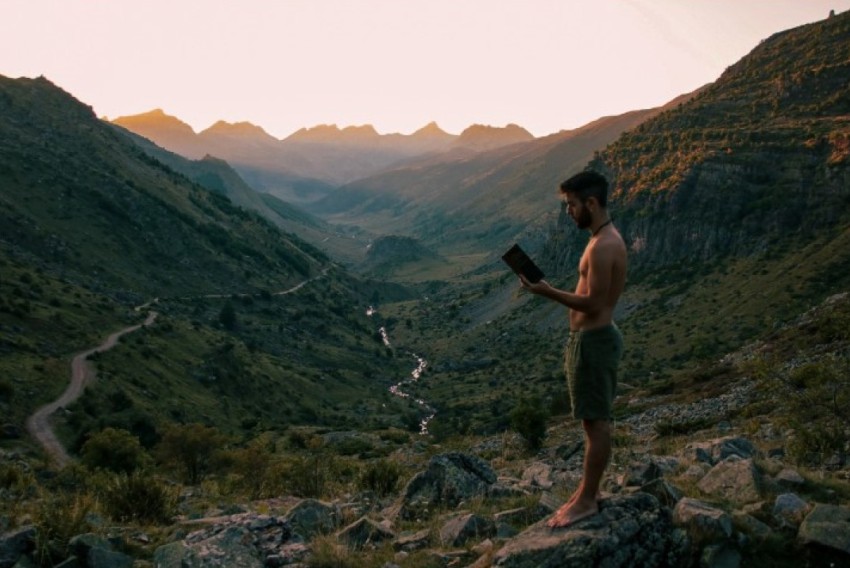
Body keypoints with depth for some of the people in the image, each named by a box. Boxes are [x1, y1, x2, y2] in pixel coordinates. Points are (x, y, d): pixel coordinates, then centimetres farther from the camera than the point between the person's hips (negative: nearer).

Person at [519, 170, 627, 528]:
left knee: (596, 422, 1)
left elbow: (593, 304, -22)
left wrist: (548, 292, -18)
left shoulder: (602, 246, -21)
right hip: (593, 337, 11)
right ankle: (588, 491, 28)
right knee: (595, 421, 17)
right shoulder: (606, 239, 12)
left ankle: (587, 500, 12)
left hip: (594, 341, -11)